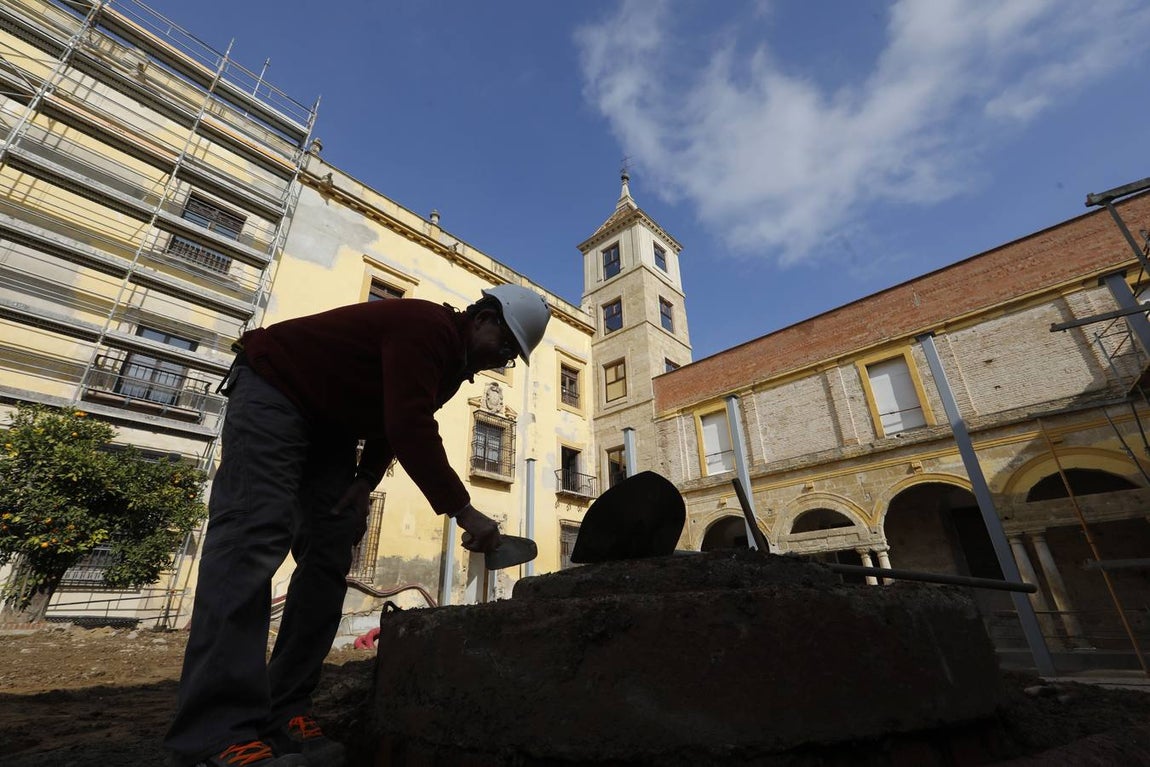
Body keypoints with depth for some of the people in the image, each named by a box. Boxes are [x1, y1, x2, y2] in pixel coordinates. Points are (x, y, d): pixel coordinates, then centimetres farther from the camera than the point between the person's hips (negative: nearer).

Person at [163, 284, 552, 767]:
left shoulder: (452, 363, 4)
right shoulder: (427, 326, -26)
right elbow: (410, 429, -36)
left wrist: (365, 483, -6)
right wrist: (463, 511, -35)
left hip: (329, 426, 9)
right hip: (273, 391, -9)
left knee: (328, 559, -3)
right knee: (255, 536, -23)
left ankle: (284, 716, -1)